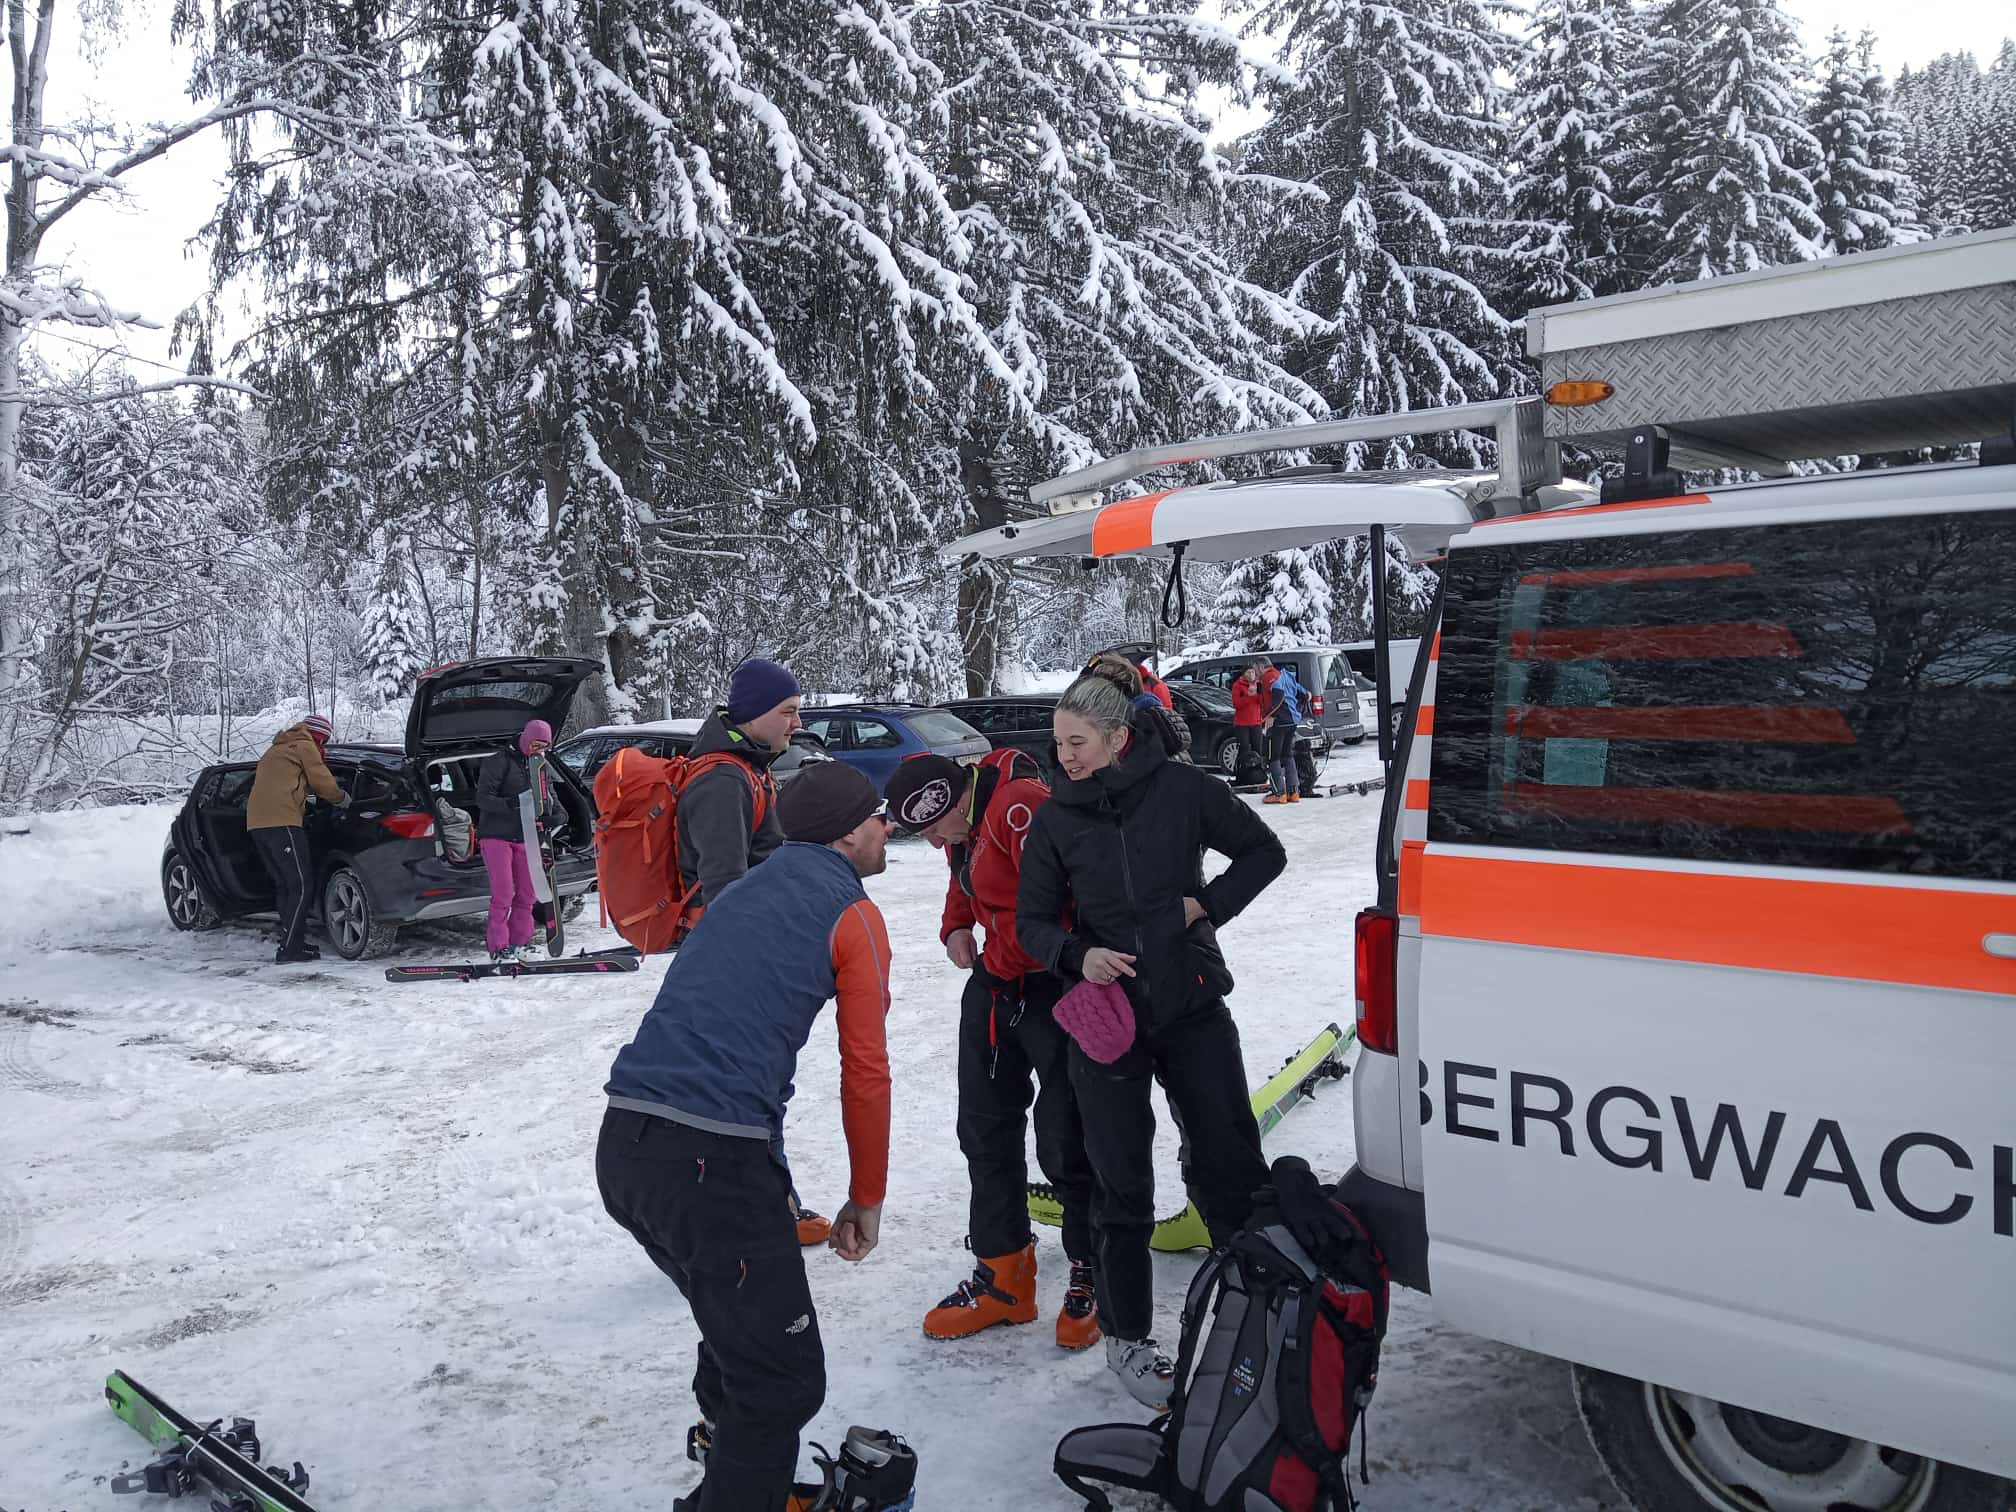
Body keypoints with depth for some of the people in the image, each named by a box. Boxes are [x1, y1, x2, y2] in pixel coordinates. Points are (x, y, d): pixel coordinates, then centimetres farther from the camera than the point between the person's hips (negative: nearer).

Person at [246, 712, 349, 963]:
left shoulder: (278, 748, 31)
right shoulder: (305, 747, 3)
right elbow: (323, 783, 1)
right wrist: (343, 798, 20)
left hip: (256, 822, 10)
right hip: (281, 821, -9)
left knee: (284, 885, 13)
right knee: (301, 886, -9)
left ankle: (292, 943, 13)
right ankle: (288, 950, -14)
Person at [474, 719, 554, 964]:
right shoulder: (499, 761, -6)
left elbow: (544, 799, 19)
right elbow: (483, 798, -13)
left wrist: (545, 804, -5)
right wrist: (511, 803, -29)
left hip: (524, 838, 7)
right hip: (496, 835, -7)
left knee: (528, 893, 8)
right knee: (503, 893, -10)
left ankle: (519, 941, 20)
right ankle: (499, 948, -4)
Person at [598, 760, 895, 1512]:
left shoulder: (741, 894, 24)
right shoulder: (853, 913, 2)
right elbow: (865, 1072, 0)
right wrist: (867, 1199, 12)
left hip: (622, 1144, 9)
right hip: (710, 1159, -9)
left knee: (742, 1323, 29)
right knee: (783, 1378, 1)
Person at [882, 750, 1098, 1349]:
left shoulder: (1020, 806, -25)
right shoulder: (964, 822, 6)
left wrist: (999, 960, -20)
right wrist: (956, 928, 5)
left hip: (1052, 989, -10)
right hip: (993, 985, 10)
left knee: (1065, 1143, -3)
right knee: (985, 1130, 14)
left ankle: (1093, 1278, 18)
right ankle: (1003, 1276, 29)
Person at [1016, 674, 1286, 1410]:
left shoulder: (1181, 789, -6)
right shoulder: (1055, 818, -1)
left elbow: (1264, 852, 6)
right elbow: (1032, 919, 5)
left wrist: (1207, 904, -8)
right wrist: (1079, 955, -14)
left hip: (1194, 1009, 0)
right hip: (1107, 1017, 1)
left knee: (1230, 1167, 4)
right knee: (1121, 1184, 7)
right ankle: (1126, 1336, 23)